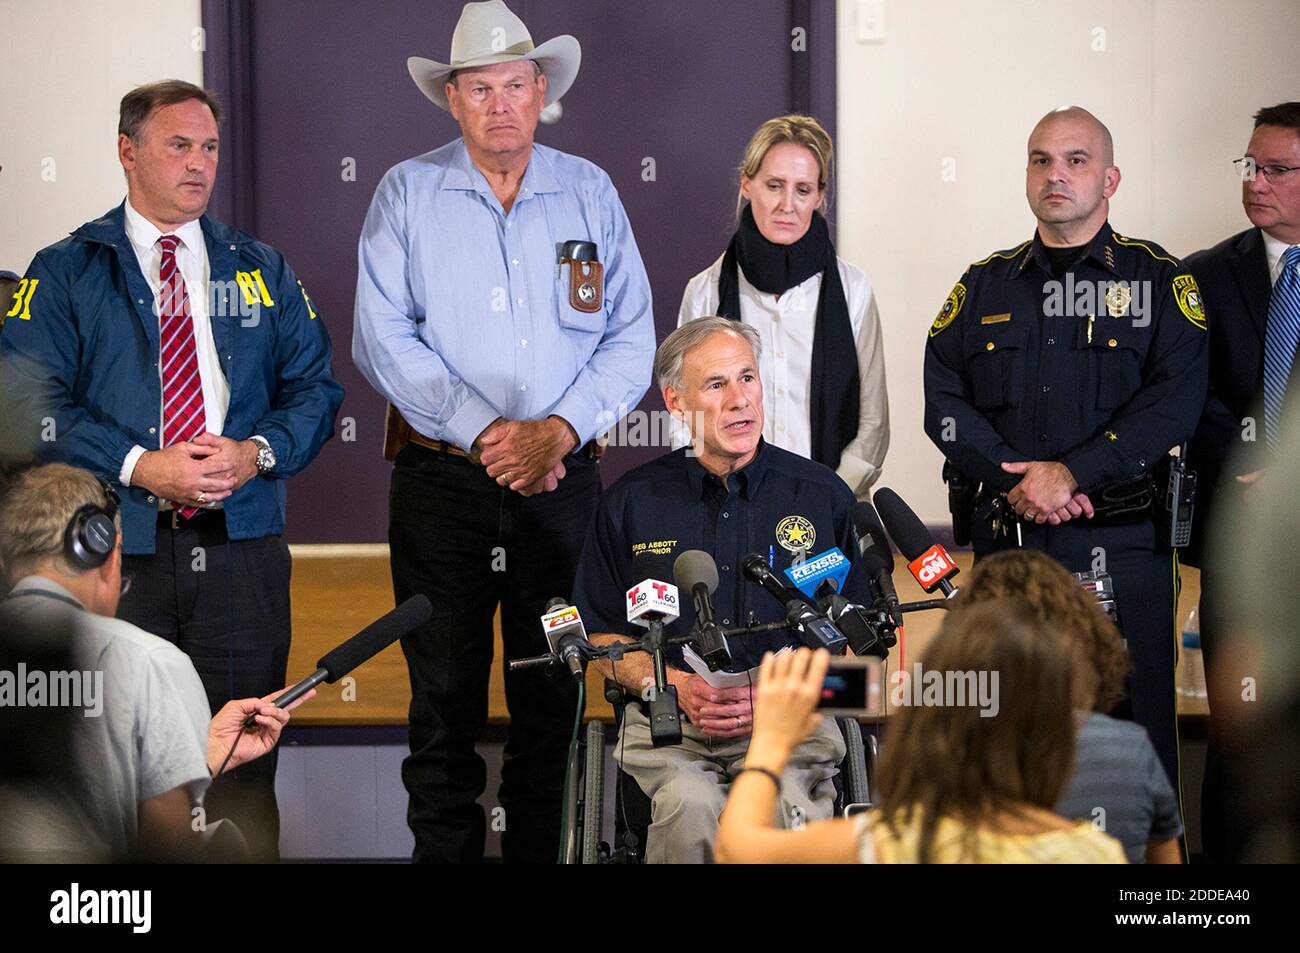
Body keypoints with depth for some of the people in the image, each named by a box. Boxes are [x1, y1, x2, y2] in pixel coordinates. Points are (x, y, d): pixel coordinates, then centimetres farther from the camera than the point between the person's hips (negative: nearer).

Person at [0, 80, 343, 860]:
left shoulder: (262, 270, 14)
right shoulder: (66, 273, 5)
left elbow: (314, 388, 10)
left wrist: (256, 452, -10)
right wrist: (139, 467, -17)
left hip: (241, 541, 2)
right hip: (116, 546, -2)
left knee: (244, 761, 3)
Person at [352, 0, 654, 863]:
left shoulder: (590, 193, 8)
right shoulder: (408, 194, 3)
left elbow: (631, 337, 4)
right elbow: (384, 338, -6)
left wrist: (559, 430, -12)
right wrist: (486, 432, -14)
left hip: (563, 480, 2)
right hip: (442, 479, -1)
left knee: (555, 701, 6)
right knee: (445, 702, 1)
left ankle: (541, 854, 15)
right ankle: (445, 855, 8)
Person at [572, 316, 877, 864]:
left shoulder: (822, 495, 10)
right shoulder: (630, 503, 11)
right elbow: (602, 638, 15)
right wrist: (678, 686, -4)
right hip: (668, 721, 1)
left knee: (787, 809, -33)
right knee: (689, 807, -32)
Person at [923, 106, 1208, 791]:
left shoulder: (1160, 281, 5)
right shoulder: (984, 286, 14)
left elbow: (1175, 401, -8)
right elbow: (944, 401, 5)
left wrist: (1071, 473, -15)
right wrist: (1017, 481, -11)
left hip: (1122, 544, -3)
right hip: (1008, 541, 3)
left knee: (1133, 715, -2)